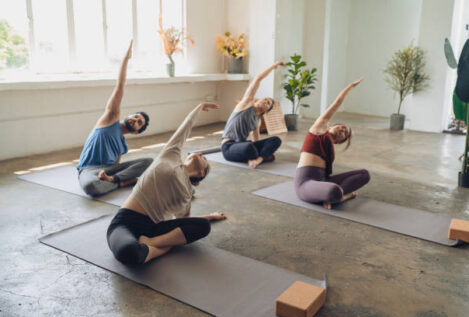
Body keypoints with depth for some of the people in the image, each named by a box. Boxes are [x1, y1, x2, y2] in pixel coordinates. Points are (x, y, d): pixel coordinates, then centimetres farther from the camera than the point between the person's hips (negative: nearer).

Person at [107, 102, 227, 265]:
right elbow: (185, 129, 23)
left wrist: (210, 216, 39)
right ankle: (166, 246, -15)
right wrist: (199, 107, 38)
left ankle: (149, 243, -22)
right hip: (125, 224, -5)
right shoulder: (171, 155, 10)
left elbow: (184, 220, 31)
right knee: (128, 252, -42)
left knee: (203, 226, -18)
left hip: (152, 227, 6)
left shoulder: (187, 191, 20)